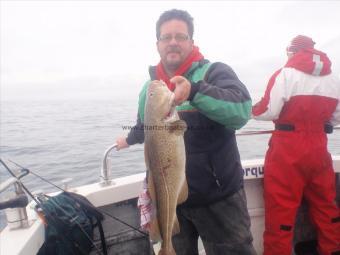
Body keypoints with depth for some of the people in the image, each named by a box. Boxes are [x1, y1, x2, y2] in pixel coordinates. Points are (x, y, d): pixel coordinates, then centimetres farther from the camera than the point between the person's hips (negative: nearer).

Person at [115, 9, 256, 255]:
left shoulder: (214, 72, -11)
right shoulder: (149, 87, 6)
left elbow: (241, 110, -29)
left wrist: (194, 91, -41)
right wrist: (130, 139, 39)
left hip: (218, 198, -4)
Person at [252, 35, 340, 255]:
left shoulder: (286, 74, -7)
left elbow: (268, 112, -13)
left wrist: (254, 109, 7)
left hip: (288, 148, -6)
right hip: (318, 148, 6)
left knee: (281, 206, 0)